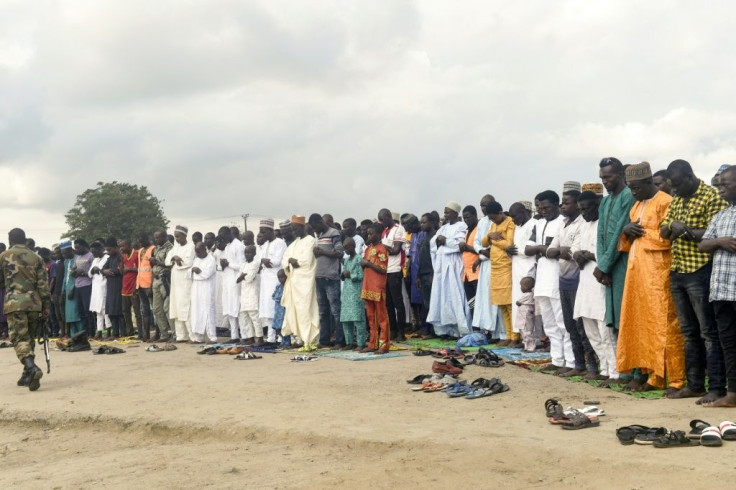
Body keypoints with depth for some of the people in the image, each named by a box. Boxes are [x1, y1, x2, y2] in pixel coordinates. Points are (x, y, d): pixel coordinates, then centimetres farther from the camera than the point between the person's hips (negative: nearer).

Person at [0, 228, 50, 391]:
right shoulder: (36, 258, 9)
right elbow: (43, 284, 4)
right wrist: (46, 307, 6)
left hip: (14, 303, -3)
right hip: (34, 303, 3)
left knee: (19, 339, -5)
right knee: (30, 338, 14)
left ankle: (32, 368, -29)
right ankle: (27, 376, 17)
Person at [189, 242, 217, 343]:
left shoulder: (211, 259, -6)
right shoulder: (195, 259, 15)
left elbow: (207, 273, -17)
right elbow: (189, 273, 11)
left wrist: (197, 270, -6)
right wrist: (193, 269, -8)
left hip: (207, 290, -7)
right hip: (196, 290, 7)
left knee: (207, 313, -7)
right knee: (196, 312, 5)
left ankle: (212, 337, -4)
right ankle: (198, 336, 10)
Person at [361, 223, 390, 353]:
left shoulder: (381, 249, -8)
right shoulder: (368, 248, 15)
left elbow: (383, 270, -14)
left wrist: (369, 263, -14)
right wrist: (363, 264, 2)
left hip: (378, 288, -8)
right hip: (367, 287, 8)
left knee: (382, 317, -2)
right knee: (371, 317, 10)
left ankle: (384, 345, 1)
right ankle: (373, 344, 16)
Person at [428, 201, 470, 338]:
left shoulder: (461, 226, -1)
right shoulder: (444, 227, 20)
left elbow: (460, 243, -15)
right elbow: (433, 241, 13)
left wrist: (445, 241, -6)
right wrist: (438, 239, -7)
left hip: (453, 264, -7)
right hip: (440, 263, 7)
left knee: (454, 295, -11)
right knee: (442, 295, 3)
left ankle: (461, 329, -10)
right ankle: (445, 328, 6)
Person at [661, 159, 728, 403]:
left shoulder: (712, 196, -9)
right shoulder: (676, 199, 16)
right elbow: (663, 230, 15)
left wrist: (687, 231, -14)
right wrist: (671, 227, -7)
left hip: (701, 272, -8)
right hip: (677, 272, 8)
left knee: (709, 332, -4)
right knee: (689, 332, 12)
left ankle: (716, 388, 0)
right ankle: (694, 385, 19)